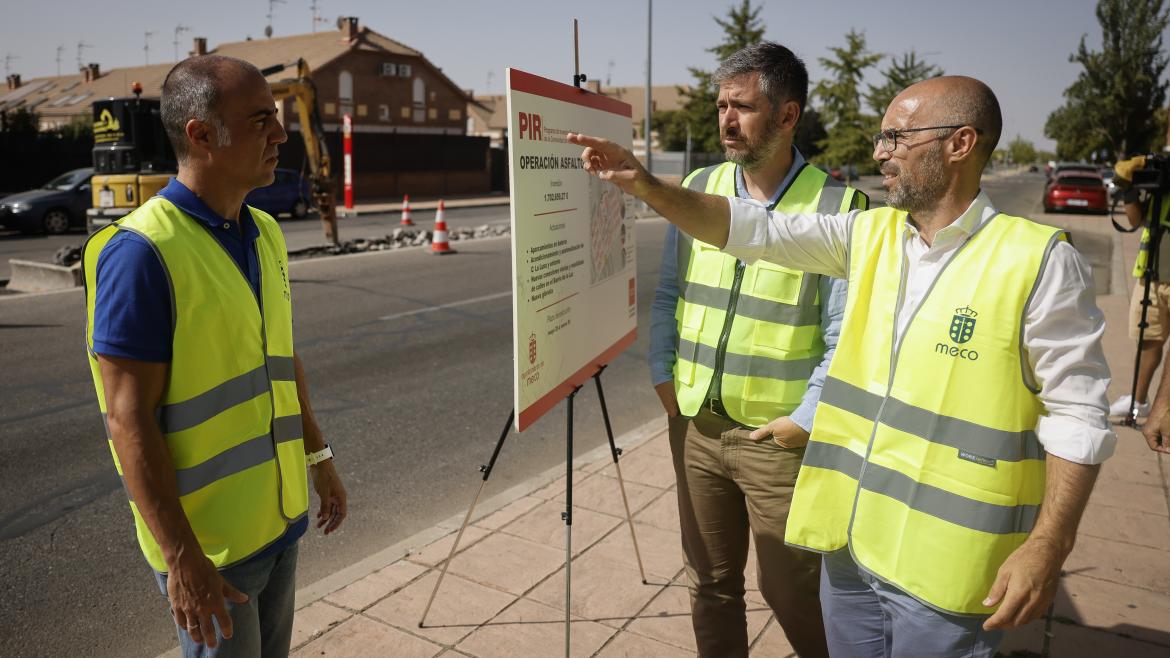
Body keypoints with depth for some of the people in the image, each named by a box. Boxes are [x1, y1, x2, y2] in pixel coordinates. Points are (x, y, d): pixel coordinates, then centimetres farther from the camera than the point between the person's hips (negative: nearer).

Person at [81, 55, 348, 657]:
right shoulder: (141, 251, -20)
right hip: (207, 541, -7)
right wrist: (181, 556, -20)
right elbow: (129, 419, -20)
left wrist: (318, 456, 16)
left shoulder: (265, 233, 5)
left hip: (280, 517, 7)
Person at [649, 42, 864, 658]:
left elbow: (846, 335, -10)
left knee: (789, 587, 11)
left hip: (778, 438, -4)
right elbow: (667, 293, 12)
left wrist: (806, 420, -12)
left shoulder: (837, 207, -11)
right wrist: (662, 373, 4)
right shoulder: (699, 188, 4)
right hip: (695, 424, 4)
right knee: (710, 580, 18)